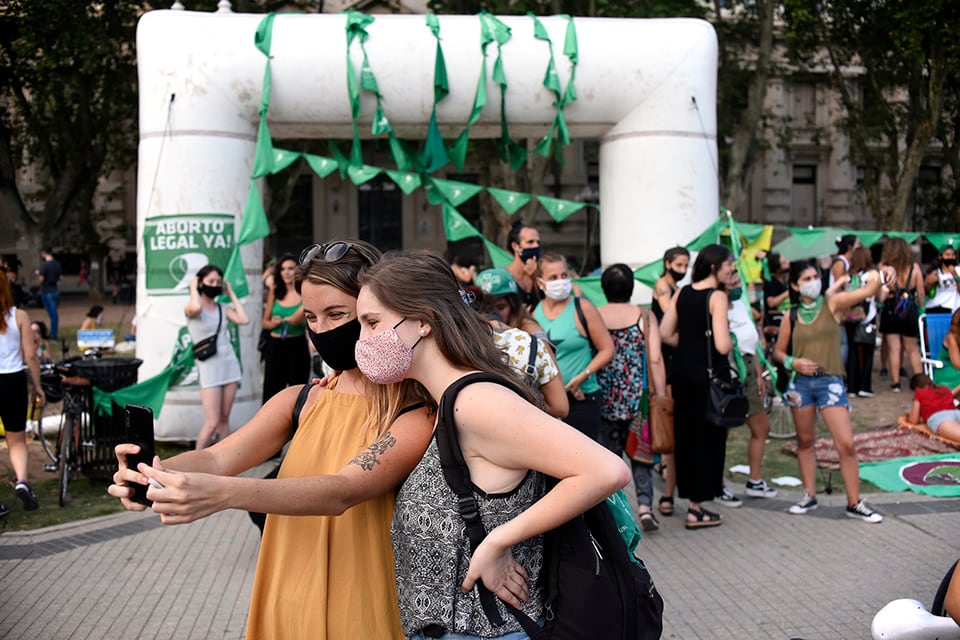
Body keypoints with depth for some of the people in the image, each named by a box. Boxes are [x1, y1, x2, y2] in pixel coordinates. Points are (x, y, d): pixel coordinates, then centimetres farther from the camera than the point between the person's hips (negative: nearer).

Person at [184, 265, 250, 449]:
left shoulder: (223, 308, 12)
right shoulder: (191, 309, -3)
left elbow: (244, 319, -5)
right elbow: (196, 308, -29)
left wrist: (231, 294, 6)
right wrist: (193, 288, -10)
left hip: (229, 364, 5)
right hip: (209, 368, -5)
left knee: (224, 419, 7)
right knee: (212, 423, -9)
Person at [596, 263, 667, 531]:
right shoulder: (645, 316, -4)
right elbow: (655, 360, -8)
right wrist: (661, 397, -4)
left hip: (604, 400, 1)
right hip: (638, 400, 0)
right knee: (640, 453, 14)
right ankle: (644, 504, -1)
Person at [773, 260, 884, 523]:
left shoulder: (832, 303, -1)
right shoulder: (790, 317, 5)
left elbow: (867, 291, -14)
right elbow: (778, 351, 13)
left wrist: (880, 278, -34)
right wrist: (793, 362, -6)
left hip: (830, 381, -2)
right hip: (801, 382, 3)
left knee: (846, 444, -7)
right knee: (805, 441, 12)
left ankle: (854, 504, 4)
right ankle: (809, 496, 25)